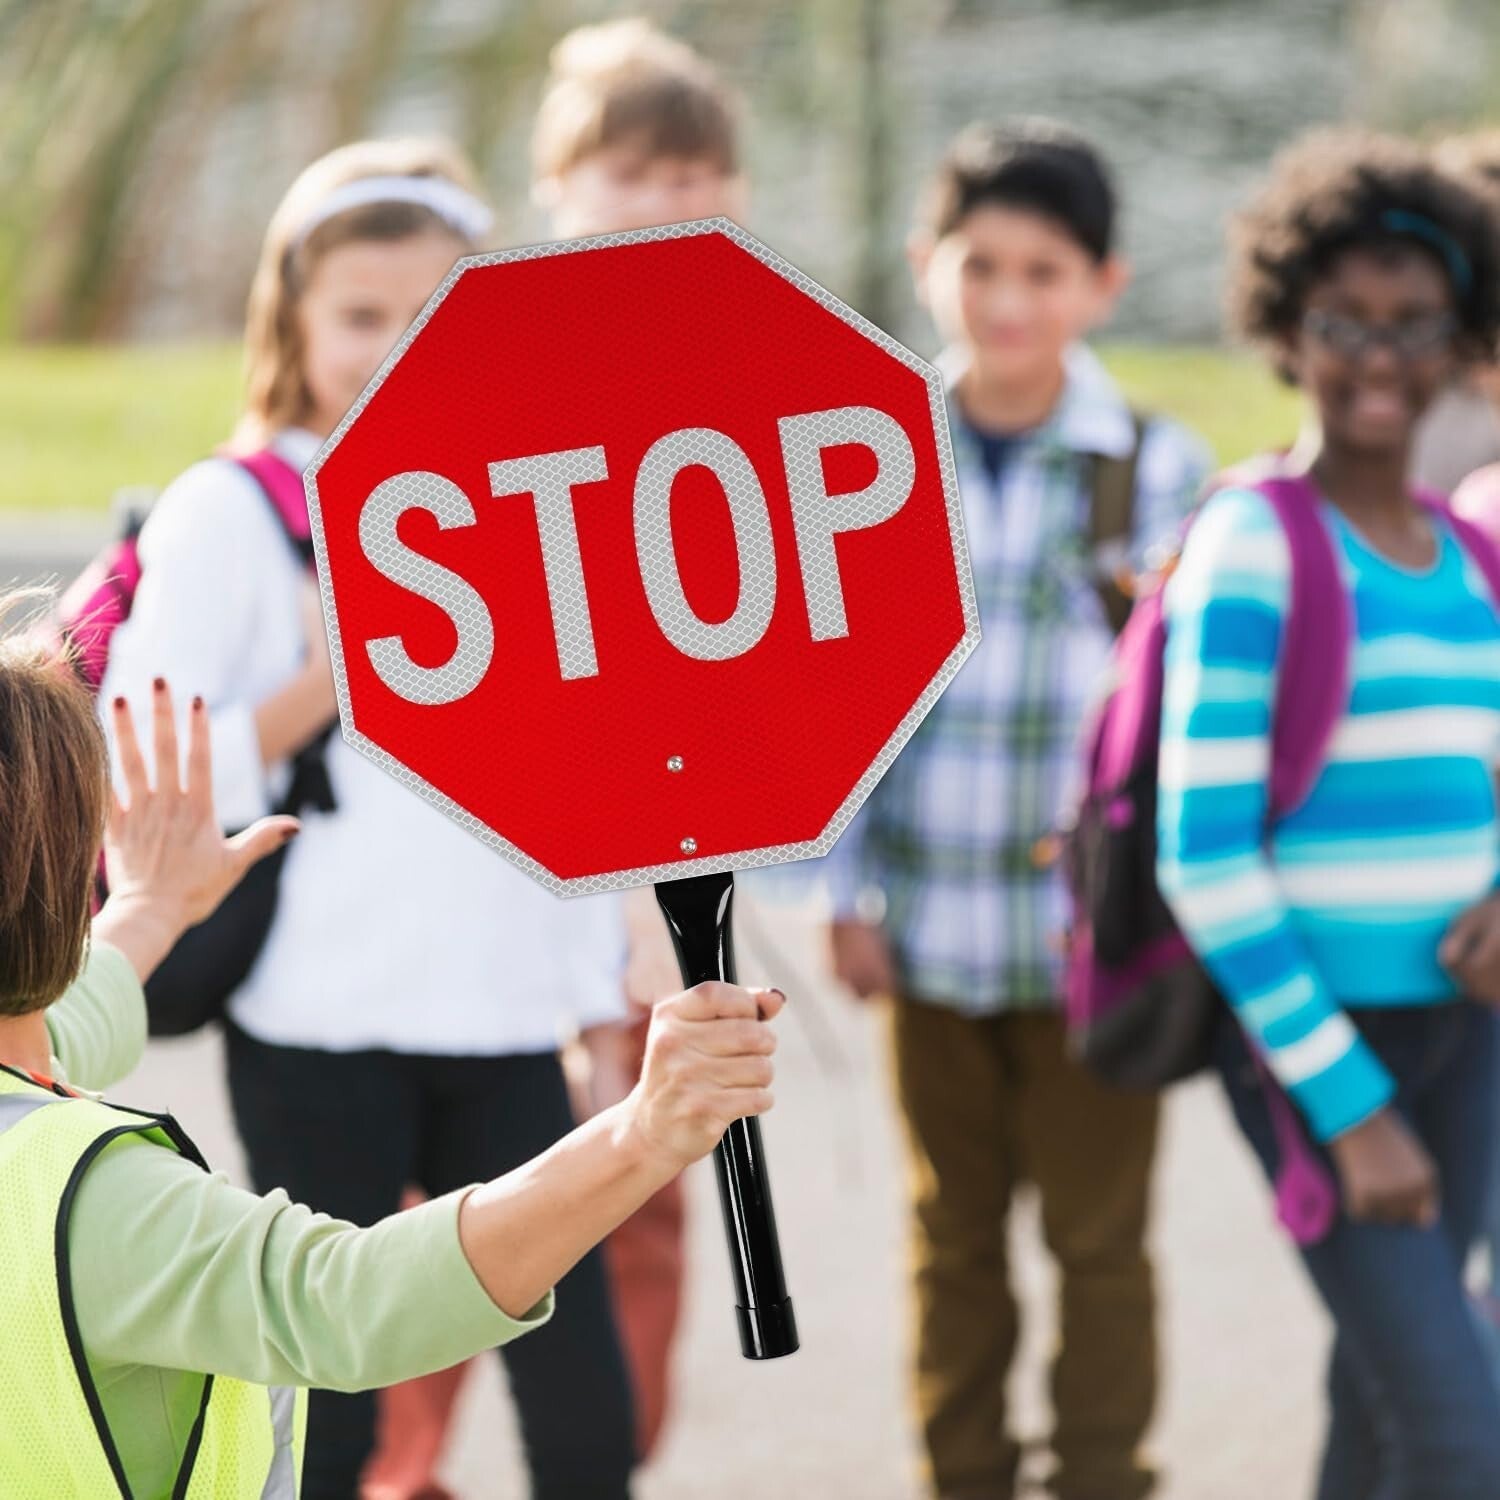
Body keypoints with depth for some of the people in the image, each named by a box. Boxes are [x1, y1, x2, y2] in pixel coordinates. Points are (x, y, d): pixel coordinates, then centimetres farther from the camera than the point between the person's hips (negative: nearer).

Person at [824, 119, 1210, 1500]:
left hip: (1089, 933, -2)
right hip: (932, 925, 2)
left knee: (1098, 1240, 5)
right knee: (955, 1237, 14)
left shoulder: (1157, 470, -5)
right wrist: (846, 892, 2)